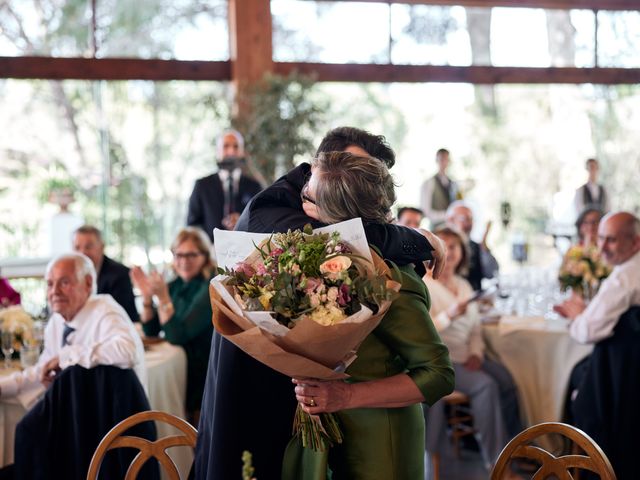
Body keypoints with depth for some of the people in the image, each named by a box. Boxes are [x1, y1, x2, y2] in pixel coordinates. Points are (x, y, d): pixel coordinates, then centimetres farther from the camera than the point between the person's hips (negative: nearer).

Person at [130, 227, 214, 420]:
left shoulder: (209, 288, -13)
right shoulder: (175, 285, 7)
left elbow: (177, 336, -18)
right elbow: (151, 331, 5)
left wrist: (163, 298, -26)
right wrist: (146, 295, -8)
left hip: (199, 377, -6)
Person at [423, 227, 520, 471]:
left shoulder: (464, 285, 15)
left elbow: (475, 328, 16)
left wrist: (476, 354, -2)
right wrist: (449, 315, -30)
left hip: (466, 357, 7)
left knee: (506, 381, -17)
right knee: (485, 385, -26)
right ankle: (496, 462, -16)